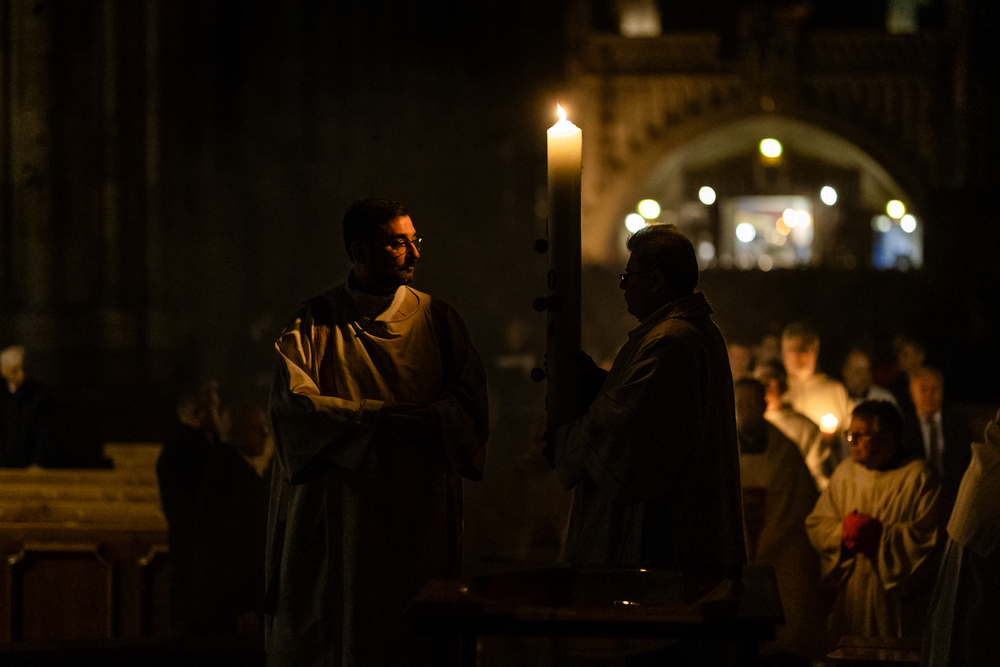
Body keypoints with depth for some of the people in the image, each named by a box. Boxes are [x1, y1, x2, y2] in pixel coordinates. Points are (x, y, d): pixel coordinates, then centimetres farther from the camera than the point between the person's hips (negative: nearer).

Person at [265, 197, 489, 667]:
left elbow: (469, 396, 2)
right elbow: (293, 402, -10)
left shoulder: (437, 319, 10)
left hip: (420, 511, 2)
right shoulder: (314, 324, 3)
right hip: (338, 514, -2)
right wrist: (379, 415, -18)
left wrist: (430, 418, -19)